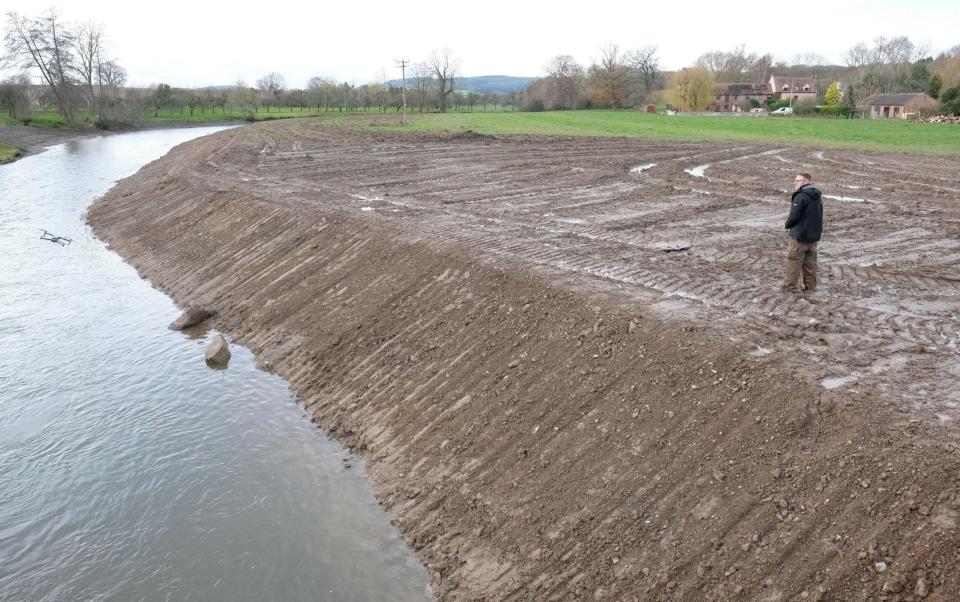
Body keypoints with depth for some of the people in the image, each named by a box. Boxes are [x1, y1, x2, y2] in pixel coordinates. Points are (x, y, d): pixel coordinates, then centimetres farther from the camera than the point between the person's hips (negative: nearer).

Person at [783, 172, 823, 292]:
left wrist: (787, 225, -2)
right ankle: (810, 286, 18)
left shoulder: (801, 196, -19)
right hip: (814, 235, 8)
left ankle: (789, 286, 8)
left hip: (800, 236, -8)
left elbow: (794, 216, -23)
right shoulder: (817, 197, 10)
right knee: (810, 262, 13)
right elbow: (818, 216, 15)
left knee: (794, 260, 2)